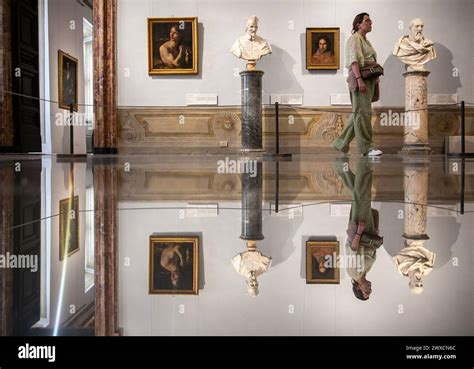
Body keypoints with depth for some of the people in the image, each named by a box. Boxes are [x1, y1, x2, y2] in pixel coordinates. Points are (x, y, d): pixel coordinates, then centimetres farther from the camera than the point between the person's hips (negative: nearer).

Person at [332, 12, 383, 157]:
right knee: (363, 112, -10)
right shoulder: (354, 39, -4)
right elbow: (353, 60, -16)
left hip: (369, 79, 10)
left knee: (358, 113, 9)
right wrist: (359, 79, -28)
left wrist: (376, 84, 20)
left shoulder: (366, 41, 24)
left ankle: (341, 143, 16)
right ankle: (366, 147, -8)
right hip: (359, 77, -10)